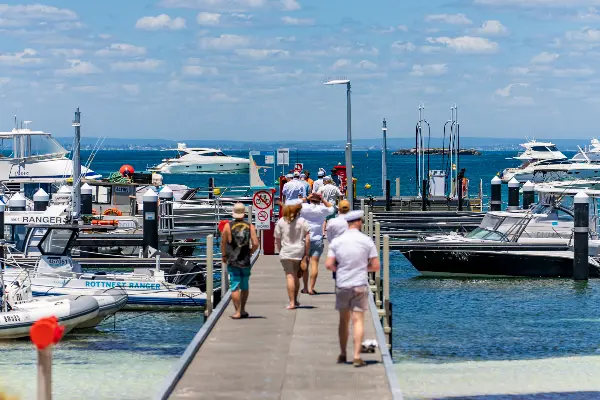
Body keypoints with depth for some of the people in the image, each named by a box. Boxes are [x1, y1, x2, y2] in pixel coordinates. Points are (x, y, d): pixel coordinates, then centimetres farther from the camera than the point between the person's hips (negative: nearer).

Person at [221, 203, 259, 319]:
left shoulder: (228, 226, -5)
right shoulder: (250, 226, -1)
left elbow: (223, 243, -1)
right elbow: (255, 244, -7)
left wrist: (223, 256, 14)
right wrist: (249, 253, 10)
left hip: (233, 261, -2)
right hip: (246, 261, 2)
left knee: (235, 287, -1)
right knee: (245, 287, 16)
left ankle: (237, 312, -4)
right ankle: (242, 310, 26)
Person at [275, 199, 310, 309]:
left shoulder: (281, 222, -3)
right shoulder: (302, 221, -4)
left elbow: (277, 239, 1)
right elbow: (307, 239, -5)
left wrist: (281, 250, 14)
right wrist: (306, 253, 2)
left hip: (286, 253, -1)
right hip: (299, 252, 1)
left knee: (290, 276, -3)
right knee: (296, 277, 17)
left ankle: (292, 302, -10)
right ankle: (295, 300, 28)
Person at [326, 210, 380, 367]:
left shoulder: (337, 241, -1)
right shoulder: (366, 241, -5)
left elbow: (329, 265, -5)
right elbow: (375, 266, -3)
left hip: (342, 285, 2)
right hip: (360, 285, -2)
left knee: (343, 320, 15)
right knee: (358, 320, -2)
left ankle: (342, 354, 23)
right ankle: (357, 356, -9)